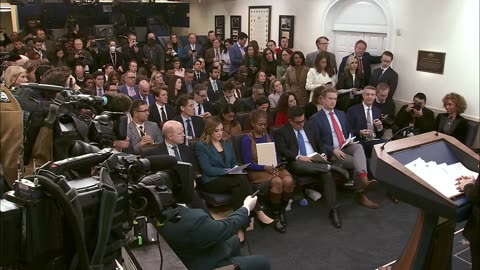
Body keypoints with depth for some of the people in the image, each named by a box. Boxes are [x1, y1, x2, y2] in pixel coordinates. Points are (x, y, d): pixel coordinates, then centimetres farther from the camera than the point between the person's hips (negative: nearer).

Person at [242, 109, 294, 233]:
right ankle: (275, 216, -15)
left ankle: (282, 211, -4)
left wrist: (277, 166, -11)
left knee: (288, 180, -27)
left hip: (273, 167, 5)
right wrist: (264, 167, -23)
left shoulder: (269, 137, 14)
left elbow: (276, 156, 11)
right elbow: (248, 164, -9)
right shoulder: (247, 139, -4)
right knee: (277, 182, -33)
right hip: (256, 171, -5)